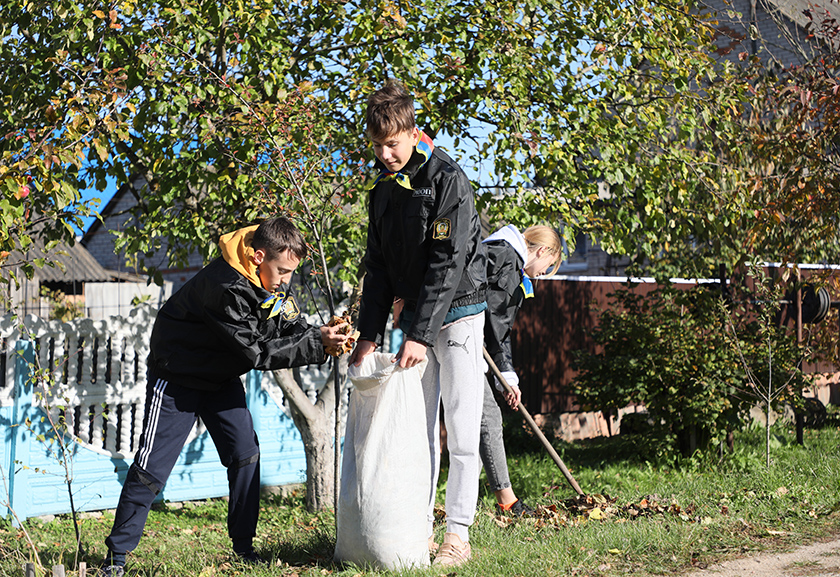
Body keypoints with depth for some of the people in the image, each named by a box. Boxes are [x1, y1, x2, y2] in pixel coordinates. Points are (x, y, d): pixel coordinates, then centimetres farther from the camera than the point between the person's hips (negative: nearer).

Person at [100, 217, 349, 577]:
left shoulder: (273, 281, -8)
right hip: (178, 377, -8)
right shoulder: (226, 288, -35)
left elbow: (291, 327, 0)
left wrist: (323, 336, -20)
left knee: (245, 455, -1)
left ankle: (244, 546, 11)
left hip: (222, 378, 8)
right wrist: (316, 344, -31)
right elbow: (257, 351, -31)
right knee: (153, 466, -6)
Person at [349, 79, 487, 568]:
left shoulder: (448, 179, -14)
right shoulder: (384, 192, 8)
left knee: (460, 427, -6)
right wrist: (370, 335, 2)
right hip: (414, 316, 7)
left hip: (457, 313, -7)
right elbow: (379, 268, 11)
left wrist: (421, 334, -22)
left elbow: (448, 263, -19)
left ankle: (459, 534, -2)